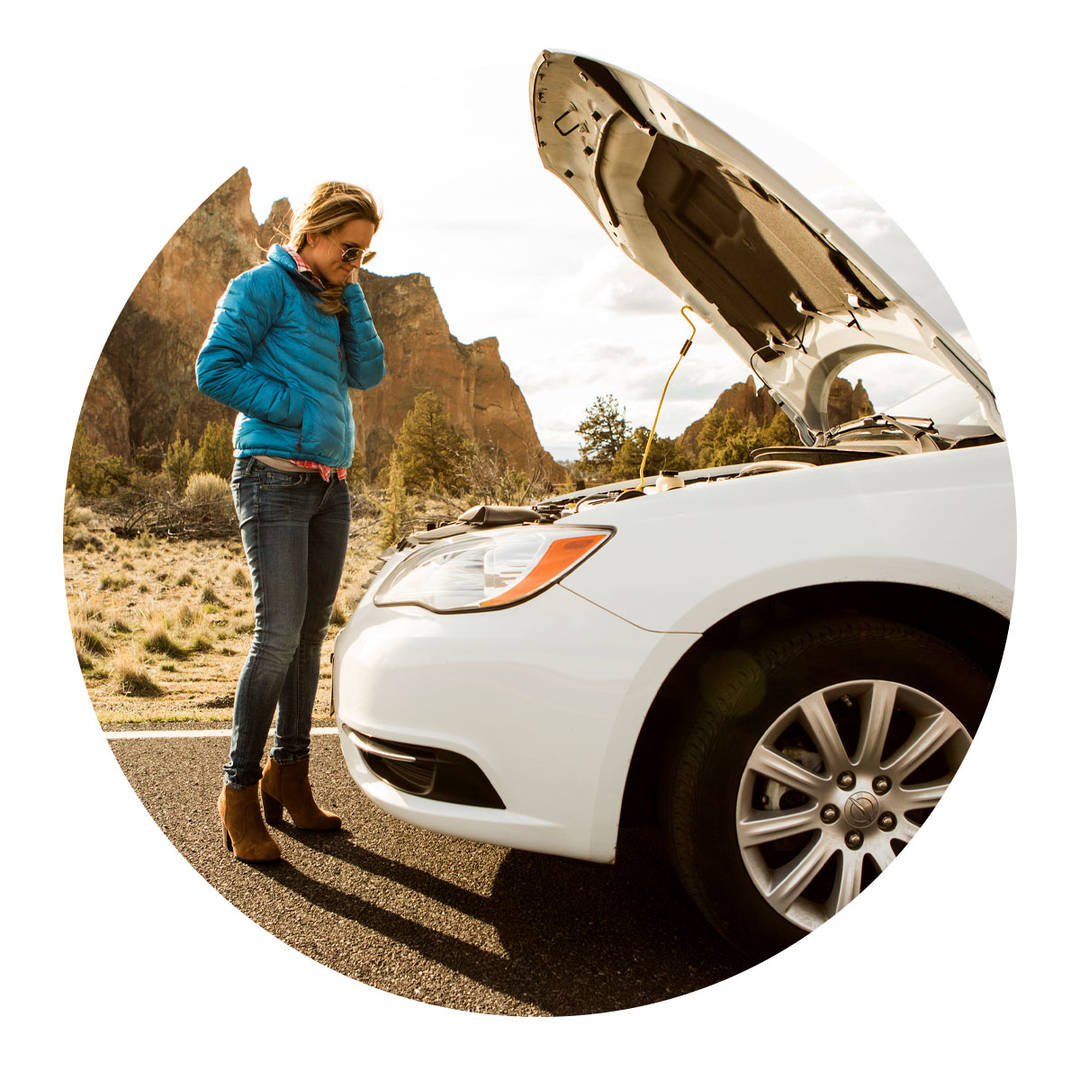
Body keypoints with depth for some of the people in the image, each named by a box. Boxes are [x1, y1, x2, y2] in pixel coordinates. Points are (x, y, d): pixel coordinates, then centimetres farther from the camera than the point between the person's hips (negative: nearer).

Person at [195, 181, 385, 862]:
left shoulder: (335, 301, 20)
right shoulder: (264, 286, -2)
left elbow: (369, 374, 10)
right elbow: (215, 369, -10)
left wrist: (351, 293, 5)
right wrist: (298, 409, -13)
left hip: (331, 485, 8)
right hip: (275, 478, -7)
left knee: (312, 636, 8)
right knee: (279, 637, -10)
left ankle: (289, 772, 20)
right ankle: (240, 790, 3)